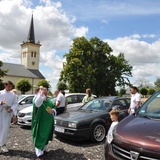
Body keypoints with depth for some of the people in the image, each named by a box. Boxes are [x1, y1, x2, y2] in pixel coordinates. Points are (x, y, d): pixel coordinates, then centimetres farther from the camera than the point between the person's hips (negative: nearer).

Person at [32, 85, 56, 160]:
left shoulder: (48, 100, 12)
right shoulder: (37, 98, -10)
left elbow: (54, 107, 13)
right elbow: (37, 103, -36)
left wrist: (52, 111, -11)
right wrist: (41, 93, -47)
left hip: (48, 123, 7)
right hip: (40, 122, -7)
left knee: (46, 136, 18)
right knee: (40, 137, -3)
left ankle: (44, 149, 35)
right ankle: (39, 153, 5)